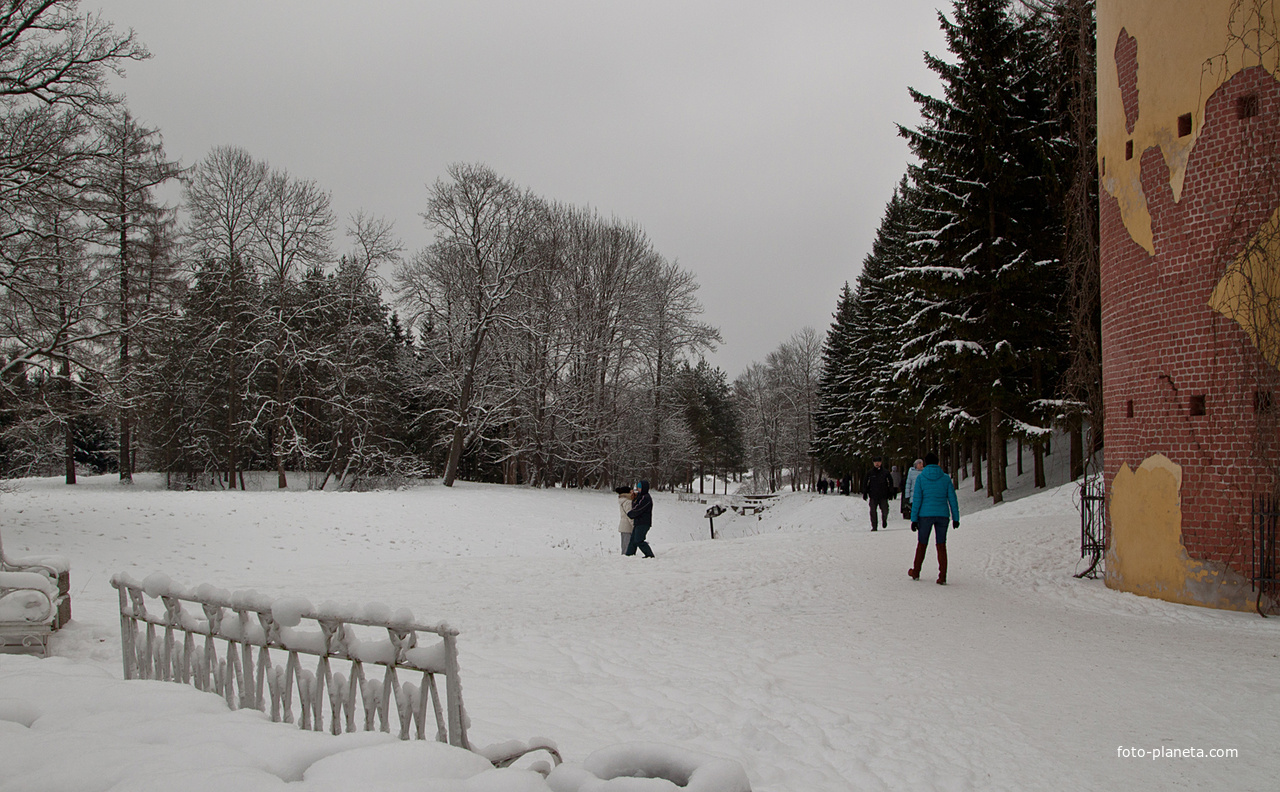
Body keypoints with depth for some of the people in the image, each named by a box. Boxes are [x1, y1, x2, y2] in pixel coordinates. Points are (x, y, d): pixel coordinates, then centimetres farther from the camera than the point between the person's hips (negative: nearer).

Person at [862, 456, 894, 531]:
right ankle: (874, 526, 7)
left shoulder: (885, 472, 5)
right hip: (873, 496, 0)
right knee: (873, 512, -1)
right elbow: (865, 483, 10)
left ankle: (884, 520, 28)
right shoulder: (869, 473, 5)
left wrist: (890, 493, 4)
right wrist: (865, 493, 5)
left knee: (885, 511, -2)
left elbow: (890, 483, 10)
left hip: (883, 496, 0)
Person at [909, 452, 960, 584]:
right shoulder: (946, 478, 2)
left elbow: (917, 499, -6)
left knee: (922, 544, 13)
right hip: (942, 514, 1)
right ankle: (942, 577, 1)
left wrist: (914, 519, -4)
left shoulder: (920, 478, -3)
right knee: (941, 546, 6)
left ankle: (915, 573, 26)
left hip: (925, 515, -1)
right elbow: (952, 499, 1)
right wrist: (956, 517, 7)